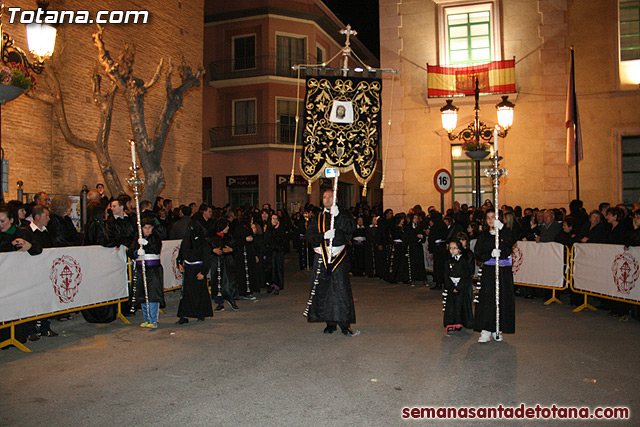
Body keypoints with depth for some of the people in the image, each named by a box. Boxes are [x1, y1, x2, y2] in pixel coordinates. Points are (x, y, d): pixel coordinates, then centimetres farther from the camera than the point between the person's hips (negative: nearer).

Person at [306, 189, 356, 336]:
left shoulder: (342, 215, 7)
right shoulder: (318, 218, 14)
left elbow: (349, 229, -11)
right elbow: (310, 234, 1)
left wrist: (336, 215, -21)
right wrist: (324, 235, -16)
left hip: (339, 256, -2)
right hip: (321, 257, 3)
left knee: (341, 289, -7)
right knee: (324, 290, 4)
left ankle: (345, 323, 1)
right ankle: (330, 323, 15)